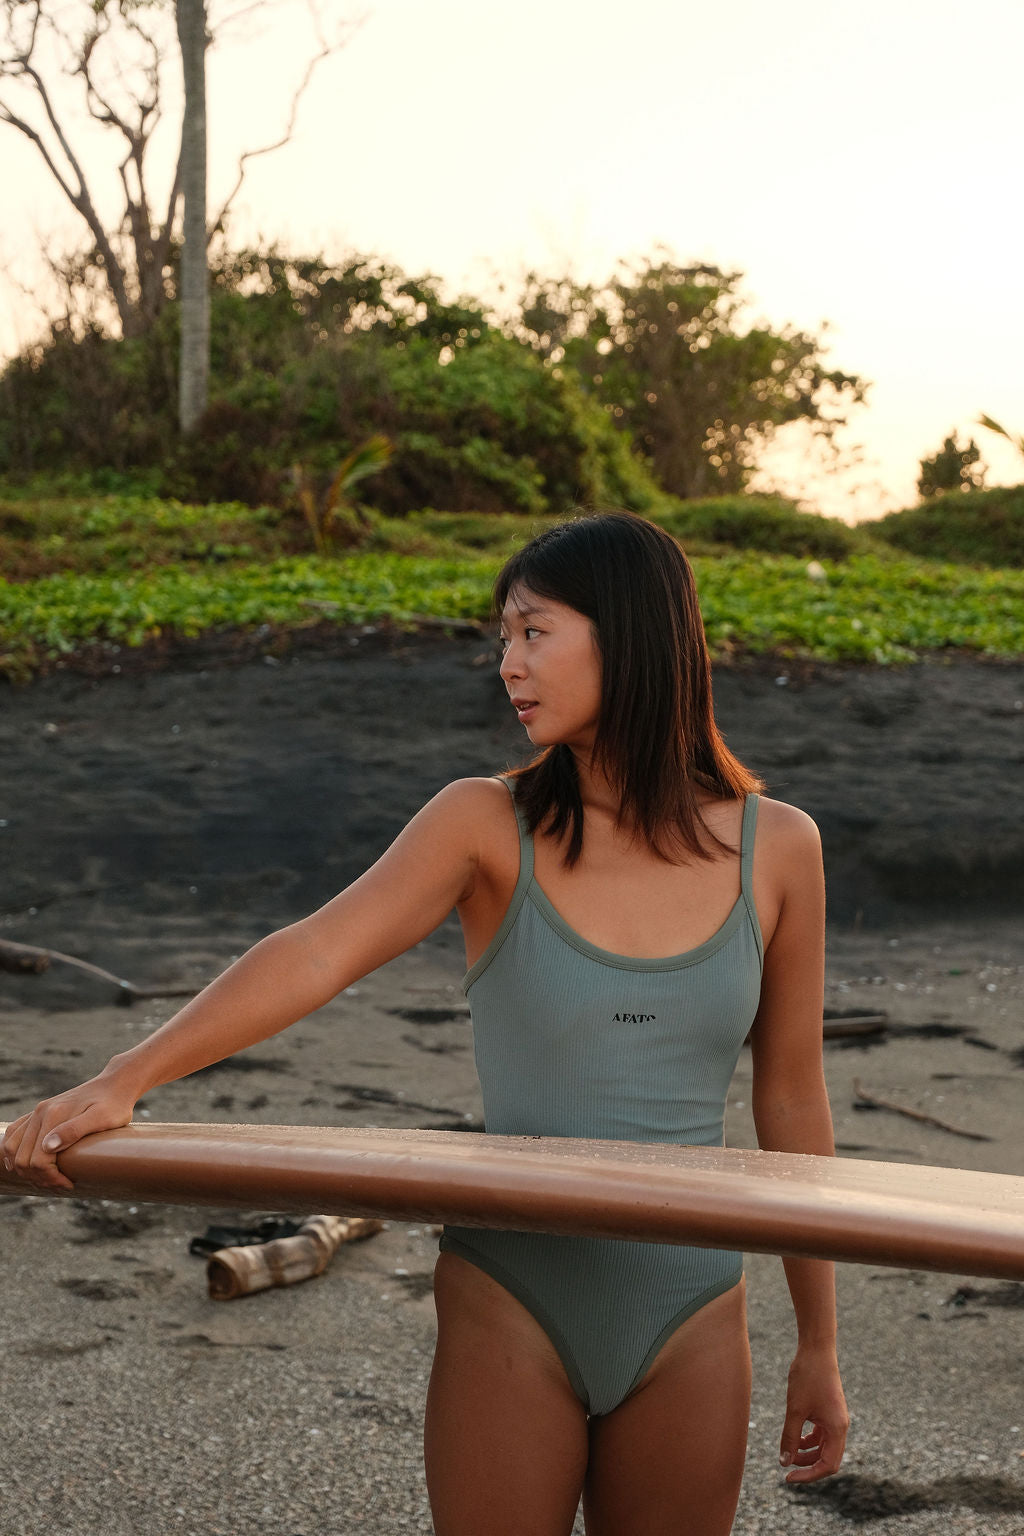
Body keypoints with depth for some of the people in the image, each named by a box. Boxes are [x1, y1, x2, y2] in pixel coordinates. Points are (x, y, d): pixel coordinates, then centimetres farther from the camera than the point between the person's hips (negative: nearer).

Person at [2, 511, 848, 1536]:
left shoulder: (775, 848, -3)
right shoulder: (488, 826, -7)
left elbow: (791, 1099, 4)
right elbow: (313, 954, -21)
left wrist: (817, 1346, 10)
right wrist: (120, 1081, -36)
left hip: (688, 1327, 2)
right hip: (511, 1308, -1)